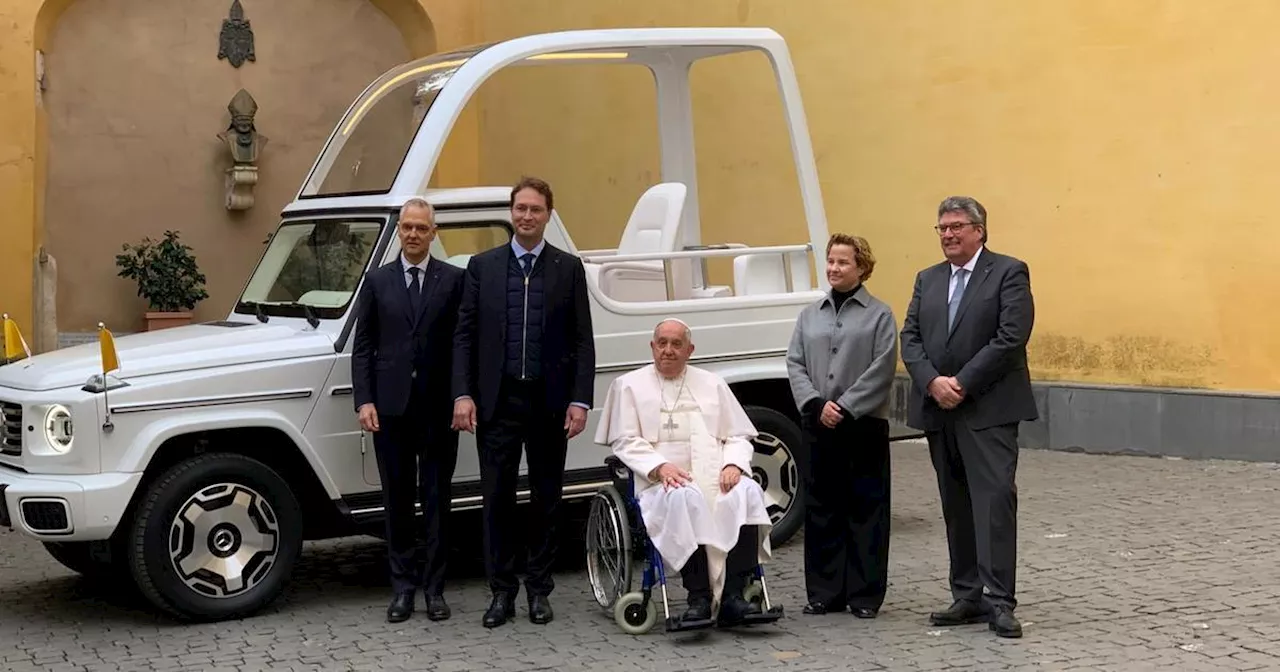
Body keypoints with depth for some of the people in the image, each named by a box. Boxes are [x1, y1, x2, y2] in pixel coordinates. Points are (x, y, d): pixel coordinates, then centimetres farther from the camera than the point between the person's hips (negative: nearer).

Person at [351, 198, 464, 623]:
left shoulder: (453, 280, 4)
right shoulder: (377, 282, 9)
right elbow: (362, 347, 6)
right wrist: (364, 401, -4)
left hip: (439, 408, -1)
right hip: (391, 408, 1)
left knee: (437, 499, 5)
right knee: (397, 500, 7)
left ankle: (434, 587, 12)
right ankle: (403, 585, 15)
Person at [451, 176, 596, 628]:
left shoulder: (569, 268, 4)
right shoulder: (483, 266, 5)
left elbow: (582, 340, 2)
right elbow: (465, 335, 3)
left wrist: (580, 400, -6)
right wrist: (463, 395, -6)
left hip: (550, 402, 0)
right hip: (497, 401, 0)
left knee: (546, 498, 8)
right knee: (497, 498, 3)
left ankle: (539, 589, 19)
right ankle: (502, 591, 13)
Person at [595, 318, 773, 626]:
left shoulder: (712, 384, 24)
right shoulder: (630, 385, 15)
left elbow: (739, 436, 19)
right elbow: (626, 441, 4)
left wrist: (733, 464, -4)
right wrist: (660, 466, -14)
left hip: (718, 479, 3)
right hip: (663, 483, -3)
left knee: (748, 491, -30)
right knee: (684, 498, -38)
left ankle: (733, 596, -32)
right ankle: (699, 598, -35)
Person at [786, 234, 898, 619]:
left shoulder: (879, 315, 0)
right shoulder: (810, 315, 13)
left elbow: (881, 371, -8)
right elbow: (794, 364, 6)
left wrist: (845, 409, -14)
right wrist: (817, 404, -9)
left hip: (864, 426, -4)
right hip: (818, 426, 4)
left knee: (865, 510, 2)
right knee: (821, 510, 7)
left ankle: (865, 596, 9)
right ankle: (824, 593, 15)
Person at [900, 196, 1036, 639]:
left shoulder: (1009, 273, -2)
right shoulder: (928, 280, 16)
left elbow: (1010, 337, -12)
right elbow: (910, 338, 8)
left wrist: (962, 384, -14)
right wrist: (933, 382, -10)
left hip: (988, 410, -6)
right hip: (939, 410, 6)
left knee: (994, 501, -11)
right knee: (956, 507, 9)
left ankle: (1000, 601, -9)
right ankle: (967, 597, 15)